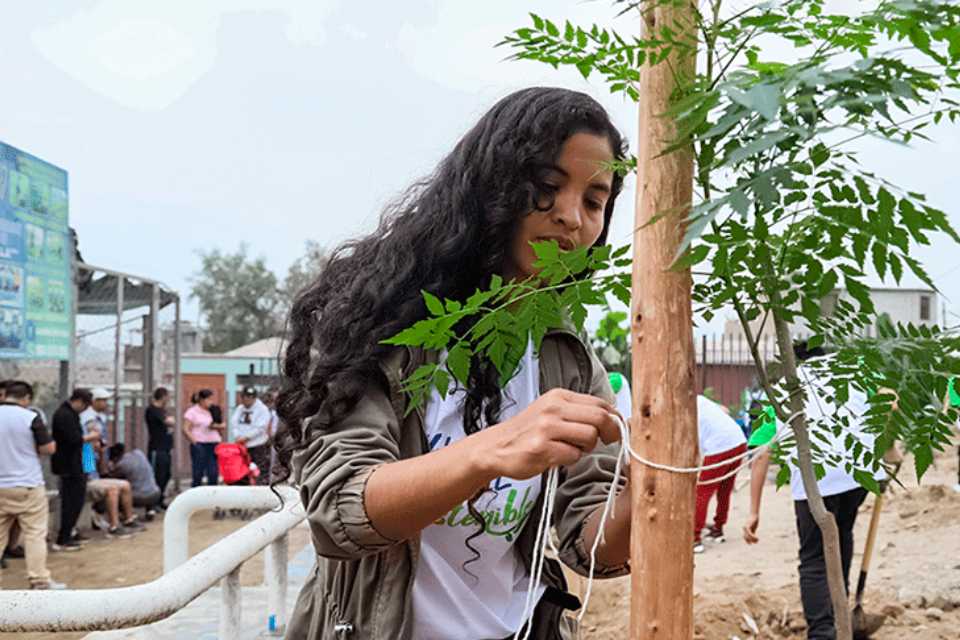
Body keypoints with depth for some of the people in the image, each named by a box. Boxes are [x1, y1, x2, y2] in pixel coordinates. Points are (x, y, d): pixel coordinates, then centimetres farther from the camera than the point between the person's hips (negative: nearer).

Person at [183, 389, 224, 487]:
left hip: (214, 445, 5)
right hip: (199, 445, -5)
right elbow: (186, 429, -6)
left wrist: (216, 426, -6)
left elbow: (222, 426, 16)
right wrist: (195, 442, -13)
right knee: (198, 474, -5)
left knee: (213, 474, 1)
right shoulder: (192, 412, 0)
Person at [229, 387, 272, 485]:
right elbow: (233, 423, 7)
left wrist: (246, 437, -17)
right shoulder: (239, 409, 13)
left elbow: (260, 428, -15)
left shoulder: (262, 409, -7)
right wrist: (237, 436, -10)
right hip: (242, 446, 6)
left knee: (261, 475, -6)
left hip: (258, 445, -6)